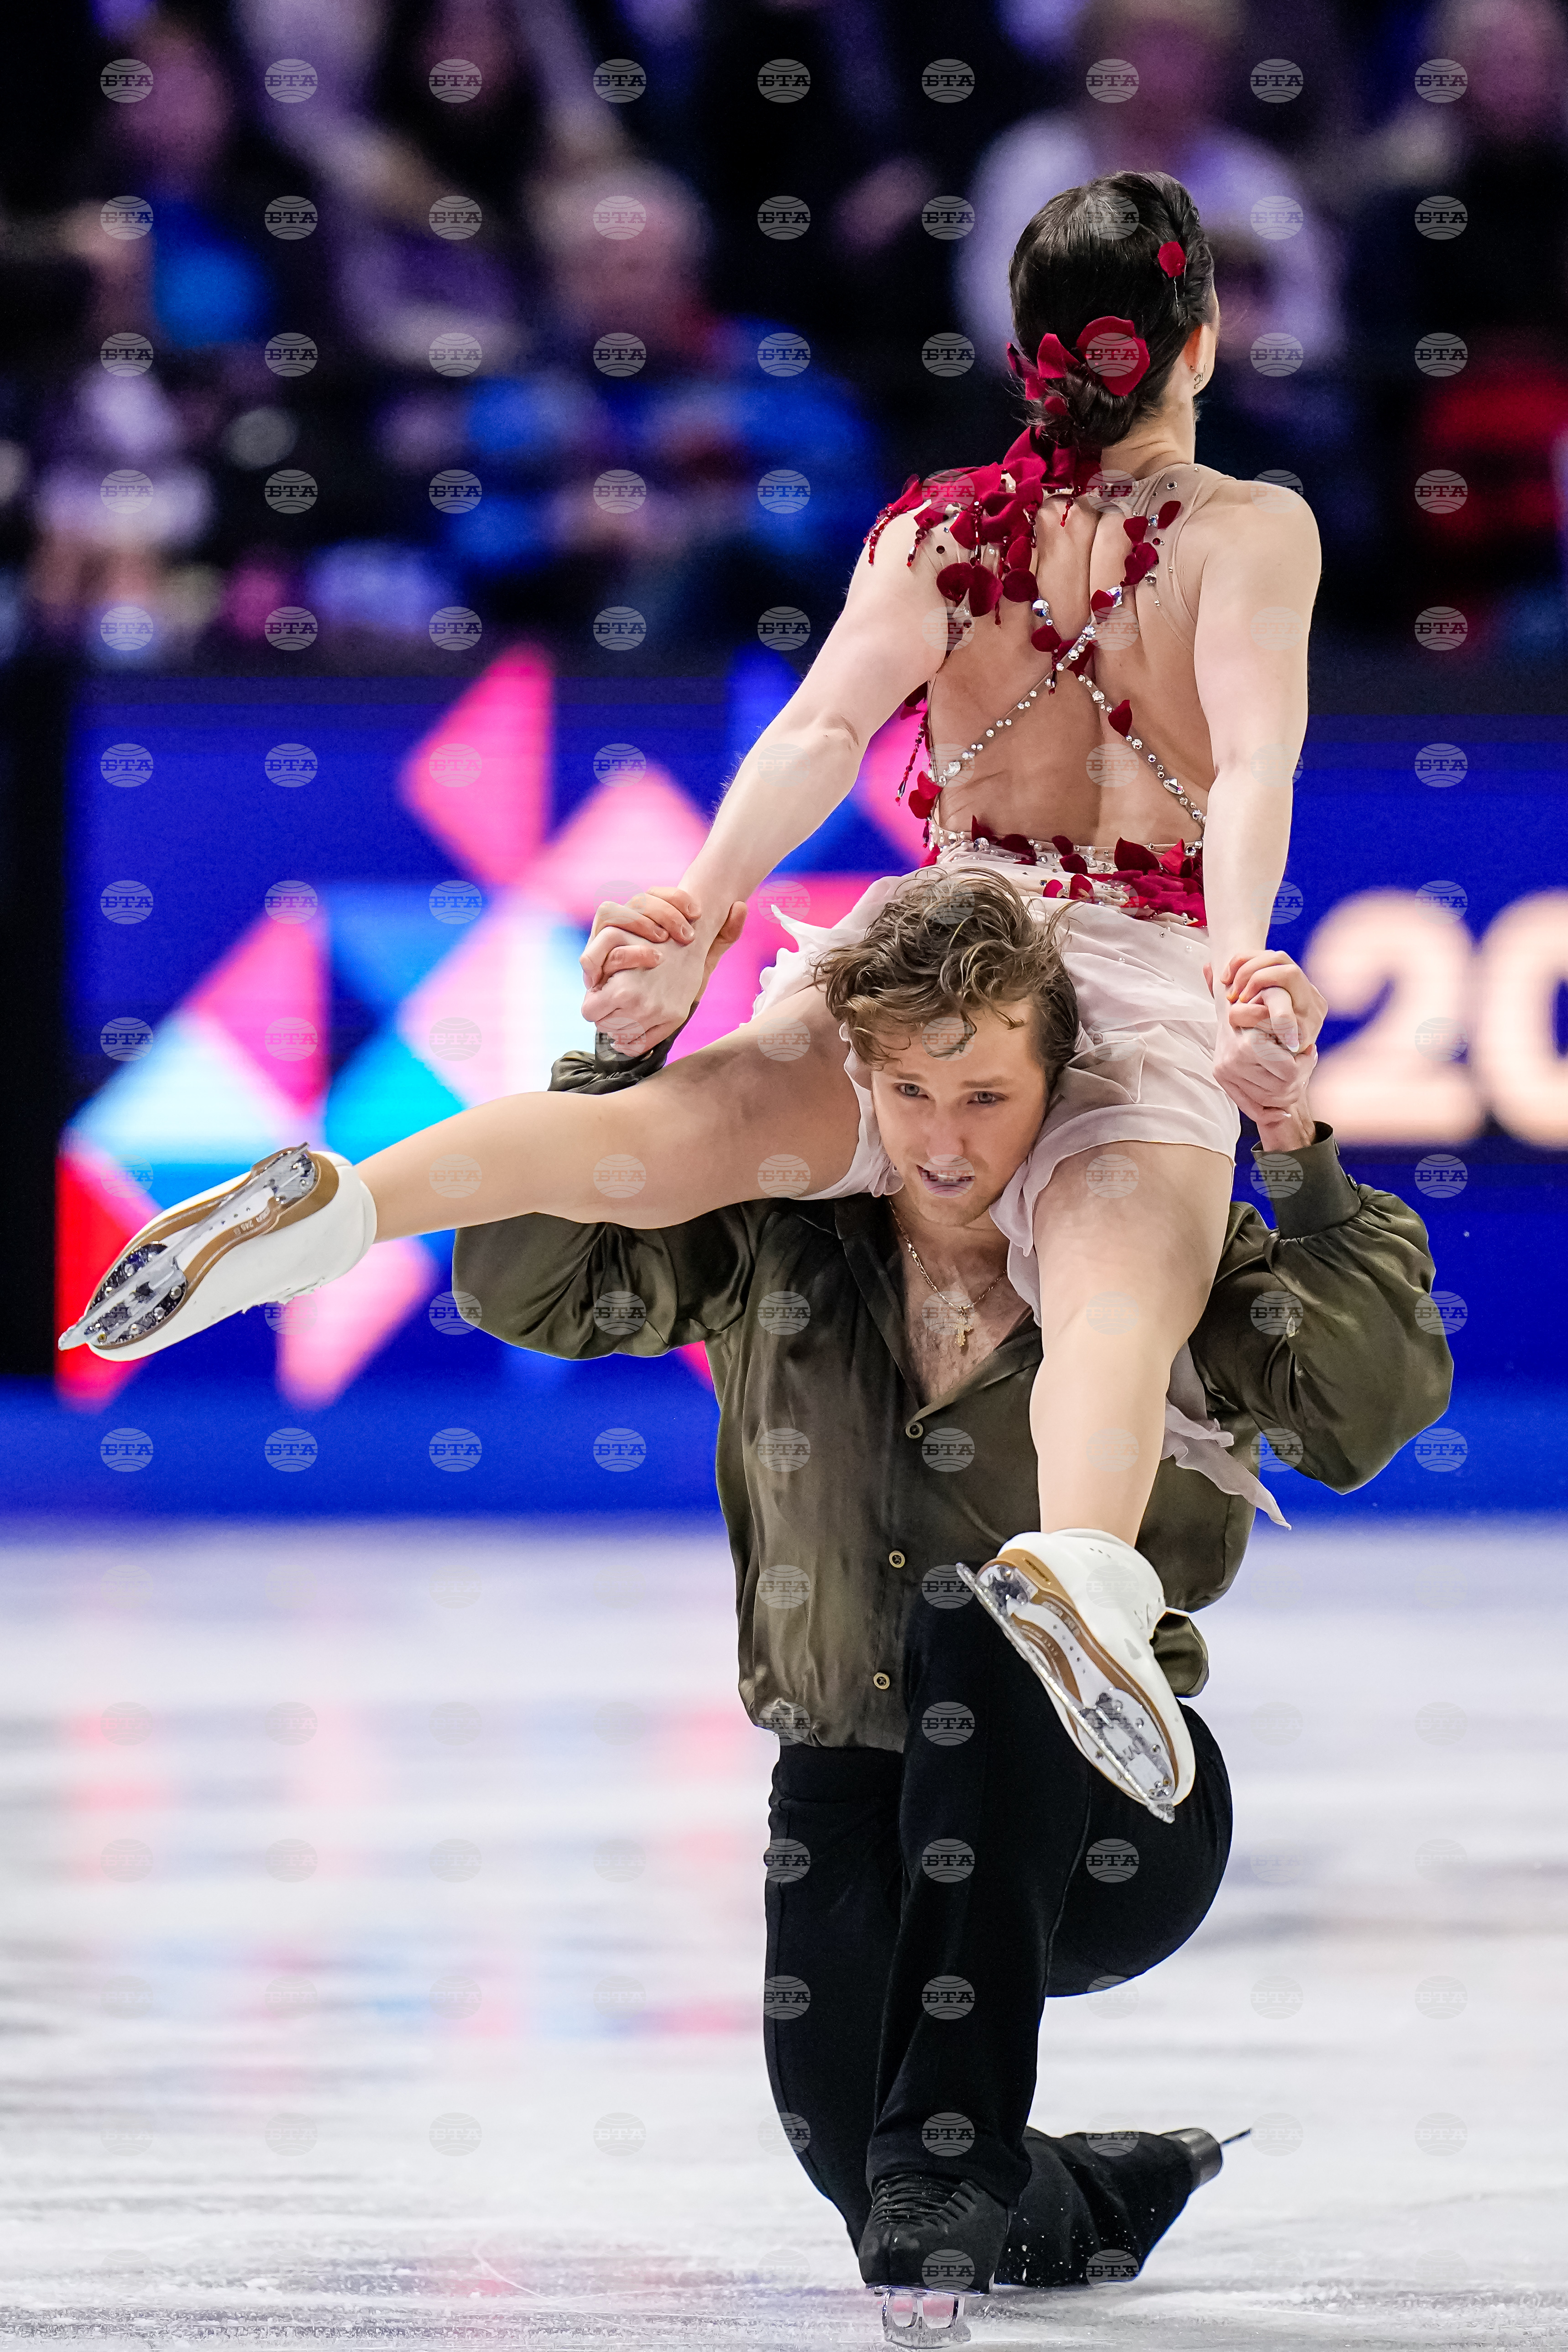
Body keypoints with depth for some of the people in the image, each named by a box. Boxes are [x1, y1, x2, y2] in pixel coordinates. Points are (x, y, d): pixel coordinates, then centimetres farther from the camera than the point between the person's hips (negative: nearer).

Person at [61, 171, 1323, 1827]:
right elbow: (1256, 764, -12)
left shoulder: (937, 528, 16)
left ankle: (330, 1206, -39)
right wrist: (1245, 968, -25)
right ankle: (1081, 1557, -62)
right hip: (1150, 975, -4)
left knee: (668, 1140, -11)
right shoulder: (1254, 533, 6)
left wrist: (700, 914, -7)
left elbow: (822, 728, 0)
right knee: (1120, 1302, -28)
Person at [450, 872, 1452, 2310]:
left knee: (984, 1618, -33)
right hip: (857, 1803, 2)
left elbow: (1376, 1405, -19)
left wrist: (1298, 1154, -26)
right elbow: (517, 1283, -3)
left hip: (1104, 1822, -2)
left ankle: (952, 2149, -32)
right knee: (838, 2122, -23)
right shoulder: (774, 1242, -1)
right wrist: (619, 1059, -13)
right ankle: (1092, 2204, 15)